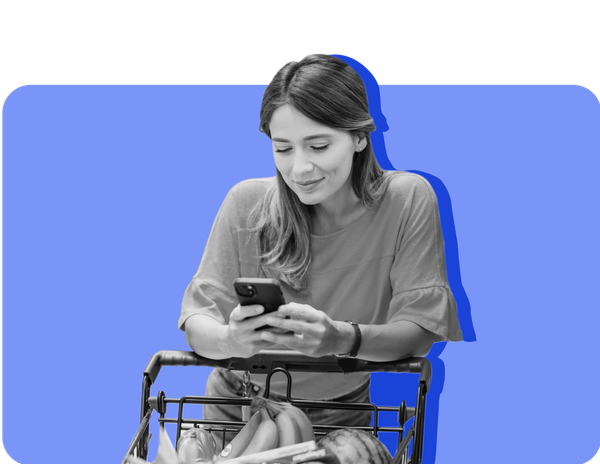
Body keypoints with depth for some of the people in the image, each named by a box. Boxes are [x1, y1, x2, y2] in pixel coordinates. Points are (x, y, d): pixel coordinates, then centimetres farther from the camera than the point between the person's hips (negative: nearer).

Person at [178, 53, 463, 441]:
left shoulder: (408, 201, -10)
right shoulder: (247, 203, -7)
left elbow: (421, 330, -14)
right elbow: (198, 320, -10)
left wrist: (343, 338, -34)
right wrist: (231, 340, -34)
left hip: (342, 420, -1)